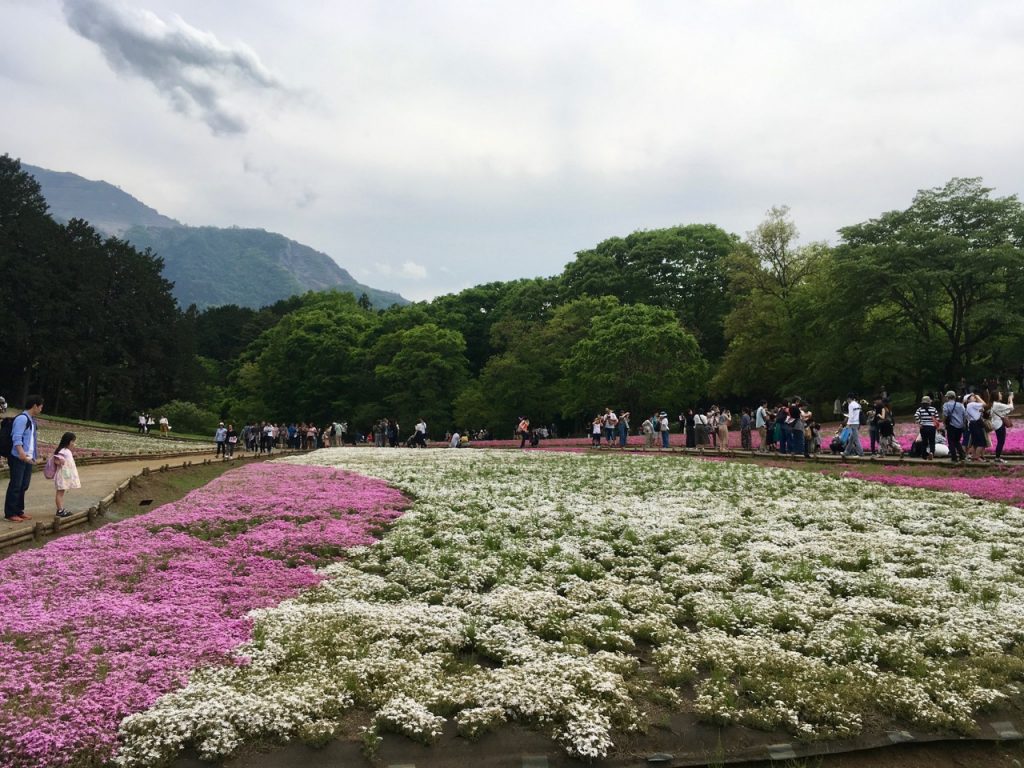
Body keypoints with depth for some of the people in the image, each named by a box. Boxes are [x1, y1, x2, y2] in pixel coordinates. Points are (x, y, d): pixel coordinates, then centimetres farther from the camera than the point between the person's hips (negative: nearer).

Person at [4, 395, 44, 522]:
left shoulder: (31, 420, 16)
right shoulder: (22, 418, -13)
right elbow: (16, 438, -21)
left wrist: (34, 454, 25)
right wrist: (21, 453, -33)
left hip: (28, 459, 9)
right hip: (18, 458, -9)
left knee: (24, 486, 13)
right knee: (15, 486, -4)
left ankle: (19, 511, 21)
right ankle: (10, 514, 2)